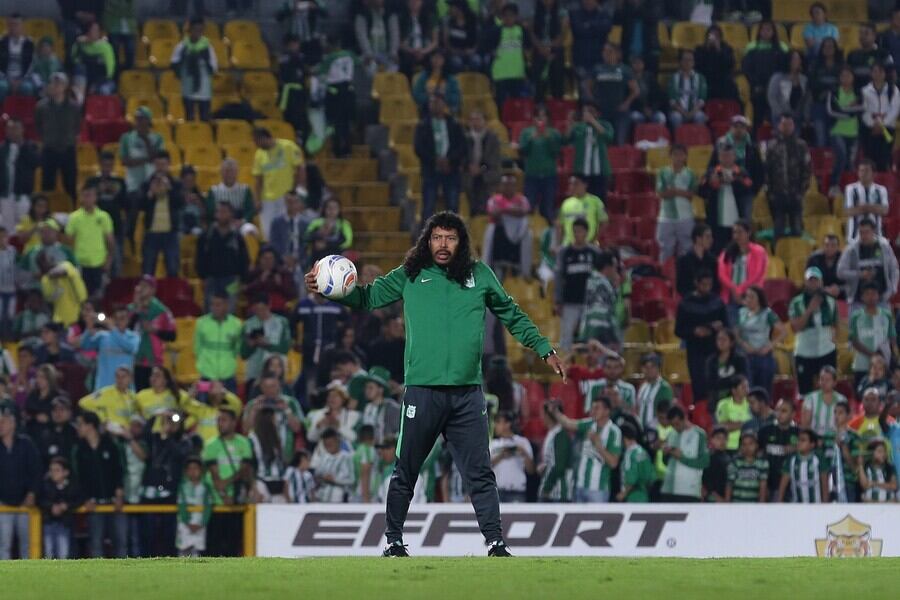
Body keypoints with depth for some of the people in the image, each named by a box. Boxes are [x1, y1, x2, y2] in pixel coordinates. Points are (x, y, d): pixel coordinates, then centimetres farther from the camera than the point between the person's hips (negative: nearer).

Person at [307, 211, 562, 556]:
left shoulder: (479, 276, 9)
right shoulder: (410, 277, 6)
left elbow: (512, 316, 19)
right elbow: (368, 297, 11)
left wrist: (544, 350, 18)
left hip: (467, 394, 1)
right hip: (422, 391, -1)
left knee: (480, 473, 0)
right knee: (405, 473, 6)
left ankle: (495, 542, 3)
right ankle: (394, 541, 18)